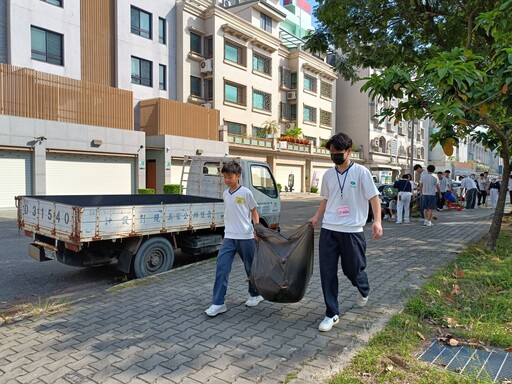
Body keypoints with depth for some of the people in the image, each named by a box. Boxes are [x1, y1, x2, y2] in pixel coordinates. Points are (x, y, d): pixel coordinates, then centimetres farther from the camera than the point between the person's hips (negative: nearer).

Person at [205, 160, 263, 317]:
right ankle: (218, 303, -2)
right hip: (229, 237, 4)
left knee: (251, 267, 11)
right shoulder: (225, 194, 9)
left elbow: (254, 211, -1)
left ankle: (255, 295, 33)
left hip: (245, 237, -4)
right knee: (221, 266, -6)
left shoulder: (246, 192, -6)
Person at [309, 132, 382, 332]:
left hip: (352, 231, -4)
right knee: (327, 272, 2)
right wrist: (316, 217, 10)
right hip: (328, 229, 4)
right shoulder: (328, 175, 8)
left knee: (353, 269, 10)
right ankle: (332, 314, 15)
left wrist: (377, 220, -20)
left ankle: (363, 290, 46)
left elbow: (374, 197, -7)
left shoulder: (361, 172, -5)